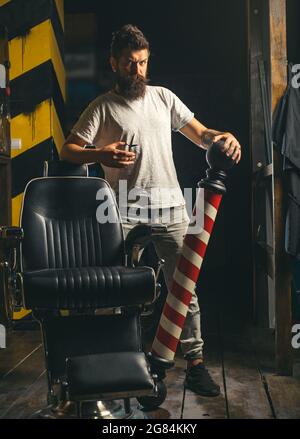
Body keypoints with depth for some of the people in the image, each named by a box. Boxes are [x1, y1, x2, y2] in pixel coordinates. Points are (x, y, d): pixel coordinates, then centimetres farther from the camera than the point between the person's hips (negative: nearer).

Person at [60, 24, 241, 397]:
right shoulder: (102, 107, 4)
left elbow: (199, 133, 14)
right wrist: (100, 155, -22)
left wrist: (222, 137, -9)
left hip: (171, 207, 3)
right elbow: (67, 151, -1)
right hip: (127, 213, -2)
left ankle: (195, 362, 11)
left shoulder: (163, 97, 13)